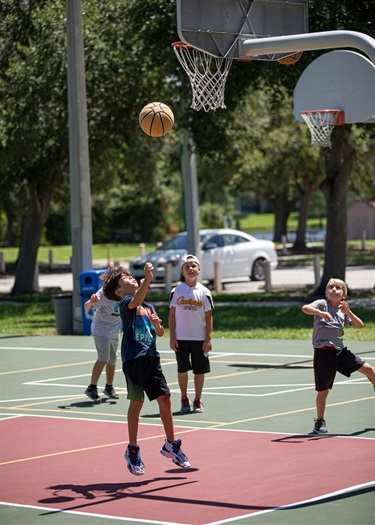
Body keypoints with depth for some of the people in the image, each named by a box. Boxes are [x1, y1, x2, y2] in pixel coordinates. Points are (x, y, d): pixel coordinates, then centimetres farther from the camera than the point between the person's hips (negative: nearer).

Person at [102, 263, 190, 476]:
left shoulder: (149, 307, 21)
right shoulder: (126, 303, -1)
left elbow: (160, 333, 20)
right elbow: (136, 301, -25)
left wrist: (157, 324, -4)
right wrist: (148, 279, -40)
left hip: (151, 358, 6)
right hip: (133, 359, -6)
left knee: (165, 399, 4)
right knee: (137, 402, -6)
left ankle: (171, 444, 19)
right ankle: (133, 450, 6)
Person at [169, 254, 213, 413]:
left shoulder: (204, 292, 1)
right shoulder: (176, 291, 1)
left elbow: (208, 316, 2)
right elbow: (172, 315, 3)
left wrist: (208, 338, -2)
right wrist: (172, 337, -2)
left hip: (200, 338, 0)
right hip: (181, 338, 0)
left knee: (200, 370, 4)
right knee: (182, 369, 3)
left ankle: (198, 400, 16)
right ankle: (184, 399, 19)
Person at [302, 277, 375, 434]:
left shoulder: (343, 311, 13)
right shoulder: (322, 304, -2)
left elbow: (359, 325, 5)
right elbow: (305, 308, -21)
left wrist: (348, 312, -10)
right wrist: (320, 313, -38)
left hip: (340, 351, 4)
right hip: (323, 352, -4)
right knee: (323, 390, -1)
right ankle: (319, 421, 18)